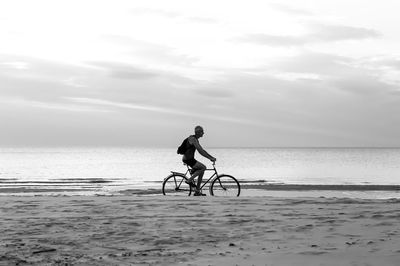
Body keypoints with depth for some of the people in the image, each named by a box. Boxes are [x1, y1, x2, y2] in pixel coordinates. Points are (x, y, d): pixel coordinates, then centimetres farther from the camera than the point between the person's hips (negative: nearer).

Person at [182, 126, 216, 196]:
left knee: (201, 171, 10)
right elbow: (200, 151, -23)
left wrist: (211, 157, 12)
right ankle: (190, 180, -8)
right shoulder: (192, 139, -17)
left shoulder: (196, 139, 15)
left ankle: (197, 191, 11)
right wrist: (210, 158, -21)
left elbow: (202, 150, 20)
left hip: (190, 159, 10)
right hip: (188, 159, -10)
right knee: (203, 167, -16)